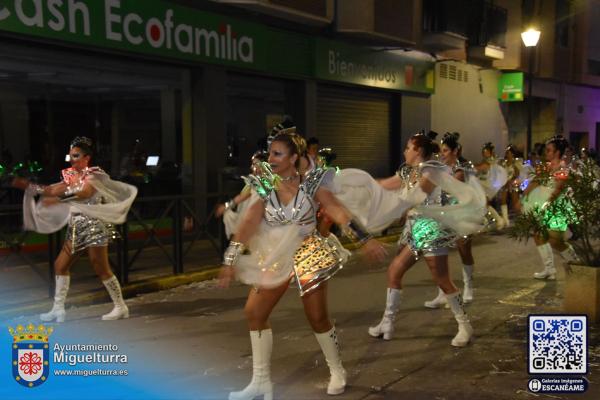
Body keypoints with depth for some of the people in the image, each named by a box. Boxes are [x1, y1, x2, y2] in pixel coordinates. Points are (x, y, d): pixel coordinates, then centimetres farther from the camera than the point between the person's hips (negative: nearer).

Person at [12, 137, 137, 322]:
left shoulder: (94, 175, -9)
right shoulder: (71, 175, 14)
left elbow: (83, 193, -26)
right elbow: (54, 190, 4)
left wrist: (57, 199, -34)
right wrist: (28, 186, -5)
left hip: (94, 226, -8)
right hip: (76, 227, 8)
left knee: (102, 269, -4)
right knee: (60, 265, 6)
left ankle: (121, 307, 7)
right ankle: (58, 308, 14)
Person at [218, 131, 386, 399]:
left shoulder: (312, 184, -9)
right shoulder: (264, 186, -3)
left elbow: (338, 212, -17)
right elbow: (249, 223, -12)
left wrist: (365, 240, -26)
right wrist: (231, 259, -20)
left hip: (307, 255, -3)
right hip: (275, 257, 3)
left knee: (317, 318, 2)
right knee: (254, 312, -2)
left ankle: (337, 372, 26)